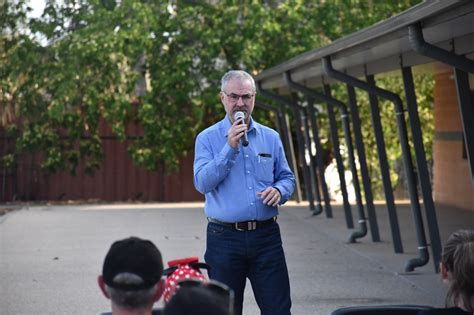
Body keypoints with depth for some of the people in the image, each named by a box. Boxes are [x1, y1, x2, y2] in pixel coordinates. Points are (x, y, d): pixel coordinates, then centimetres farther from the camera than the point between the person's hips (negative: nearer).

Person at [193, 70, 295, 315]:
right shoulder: (207, 138, 1)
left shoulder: (271, 137, 11)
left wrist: (279, 191, -8)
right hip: (225, 237, -2)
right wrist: (230, 148, -17)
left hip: (266, 236, 2)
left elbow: (287, 178, 15)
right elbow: (202, 183, -11)